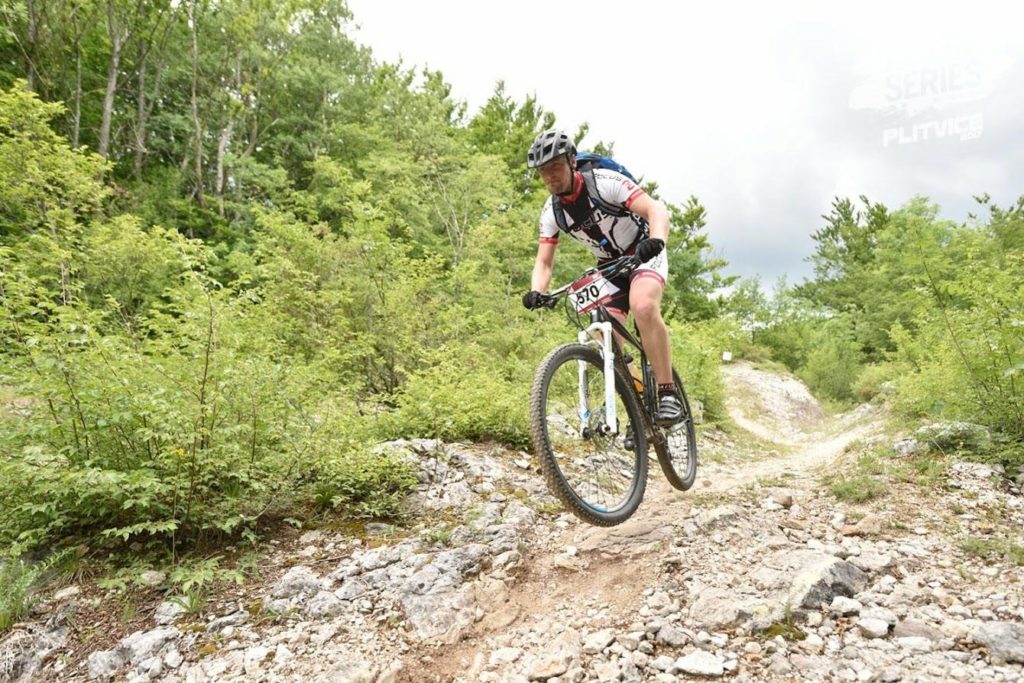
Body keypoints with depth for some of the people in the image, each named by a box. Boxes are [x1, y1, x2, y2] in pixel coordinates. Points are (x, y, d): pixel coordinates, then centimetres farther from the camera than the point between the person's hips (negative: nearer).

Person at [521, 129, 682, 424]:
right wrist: (536, 292, -30)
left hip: (644, 253, -5)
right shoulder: (551, 211, -8)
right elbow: (544, 262, -9)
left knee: (643, 306, -36)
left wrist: (656, 239, -53)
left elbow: (656, 209, -31)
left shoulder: (605, 182, -23)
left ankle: (668, 394, -27)